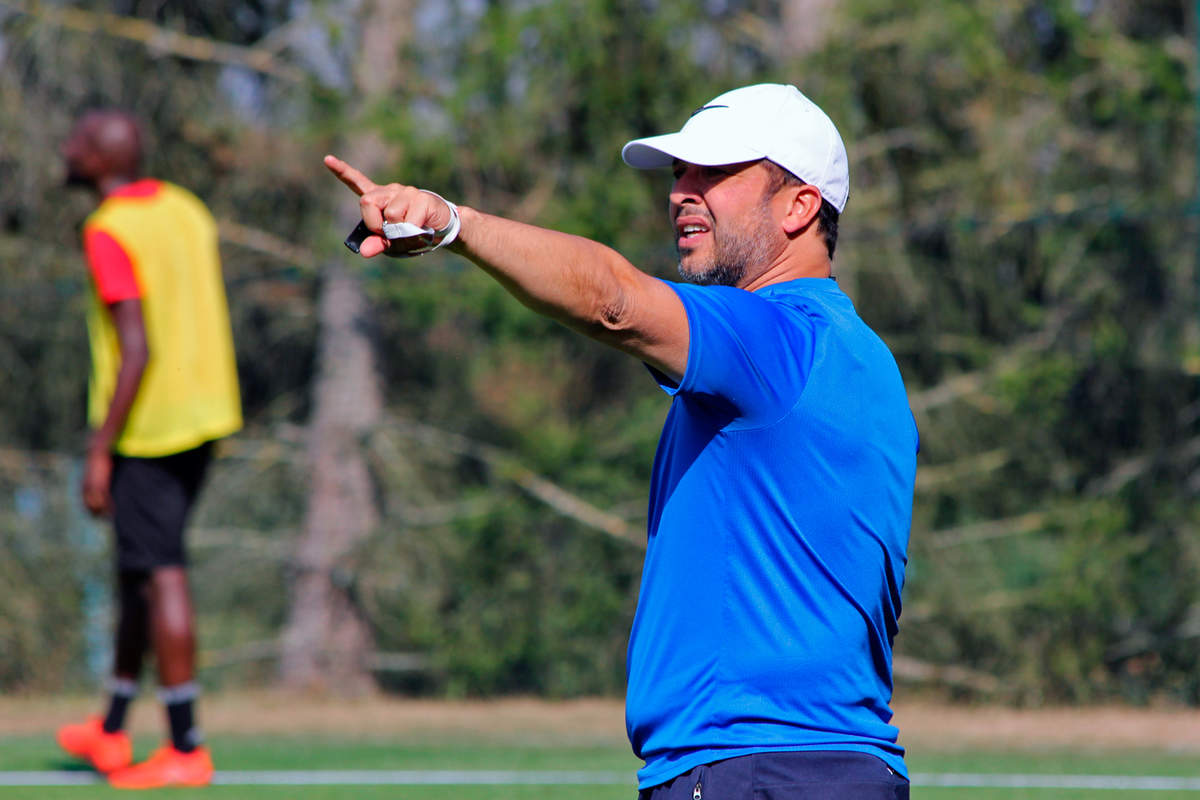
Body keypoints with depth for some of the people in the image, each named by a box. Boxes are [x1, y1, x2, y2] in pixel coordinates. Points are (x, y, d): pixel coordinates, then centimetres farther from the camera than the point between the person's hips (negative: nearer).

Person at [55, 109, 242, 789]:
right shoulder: (188, 210, 10)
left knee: (161, 578, -5)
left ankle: (186, 748, -4)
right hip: (206, 412, 9)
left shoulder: (109, 234, -16)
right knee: (141, 570, 18)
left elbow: (137, 349, -22)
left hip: (146, 427, -9)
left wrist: (100, 453, -18)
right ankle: (112, 731, 27)